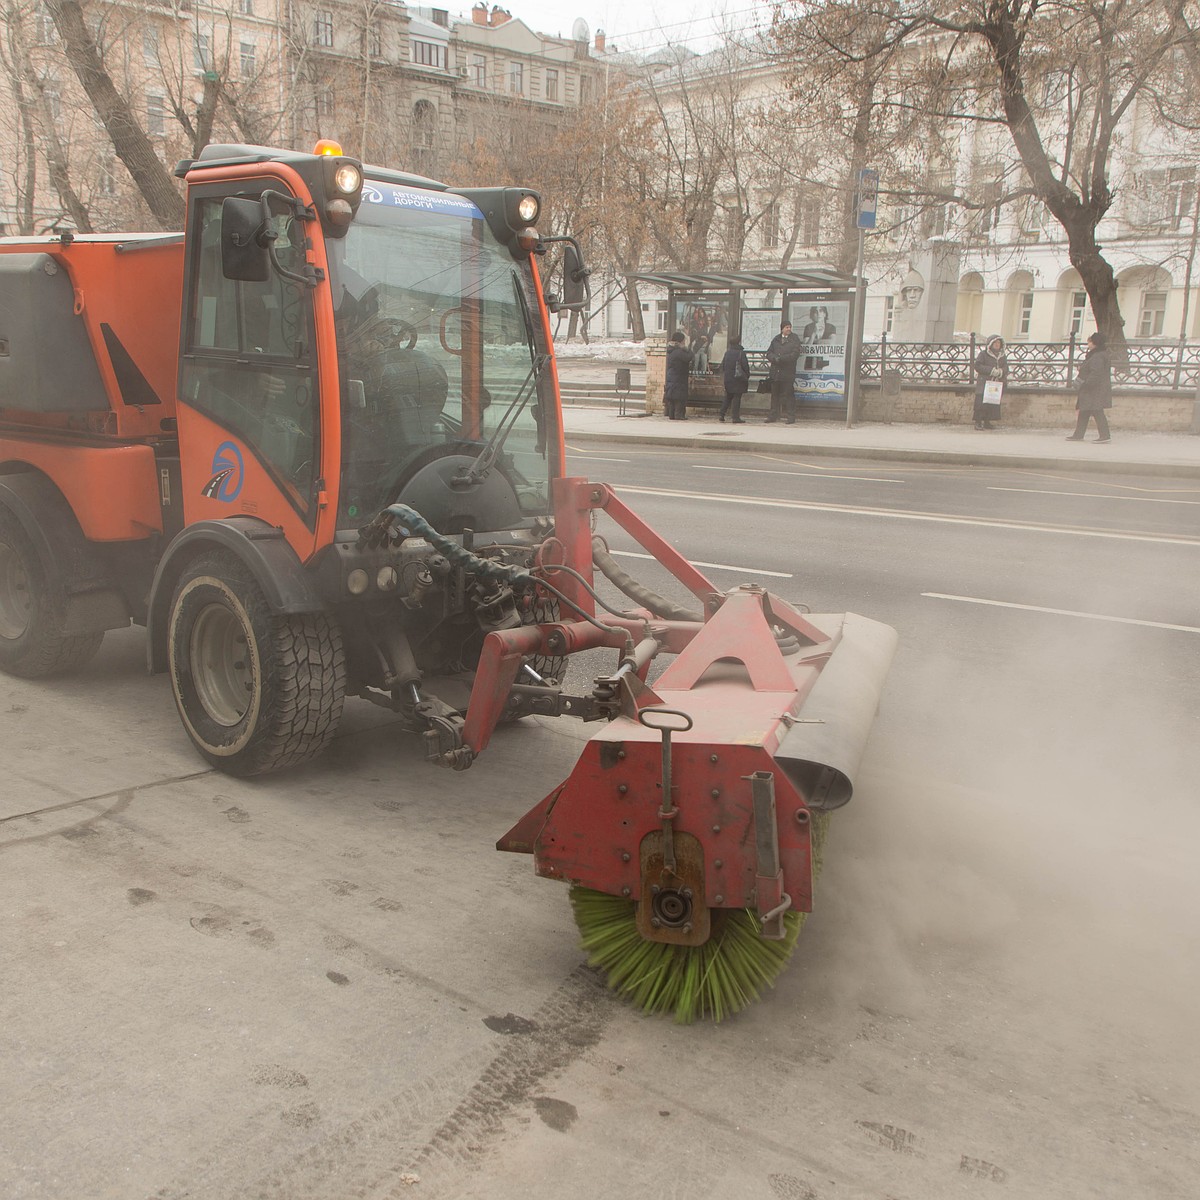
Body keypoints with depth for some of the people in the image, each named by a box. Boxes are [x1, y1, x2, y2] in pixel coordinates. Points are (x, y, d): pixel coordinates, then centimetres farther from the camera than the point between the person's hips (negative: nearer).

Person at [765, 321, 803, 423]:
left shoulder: (795, 339, 1)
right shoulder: (776, 339, 13)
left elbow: (794, 354, -10)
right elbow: (769, 353, 8)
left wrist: (780, 358, -14)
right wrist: (775, 358, -13)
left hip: (788, 373, -4)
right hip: (775, 372, 4)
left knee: (789, 395, -4)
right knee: (775, 395, 8)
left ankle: (791, 417, 0)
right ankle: (774, 415, 15)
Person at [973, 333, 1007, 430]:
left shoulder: (1003, 356, 16)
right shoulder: (983, 354, 1)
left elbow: (1006, 369, 12)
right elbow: (978, 366, -9)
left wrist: (1000, 372, -12)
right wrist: (991, 370, -16)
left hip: (996, 385, 5)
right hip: (983, 383, -5)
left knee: (993, 404, 2)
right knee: (981, 403, -11)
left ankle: (987, 422, 10)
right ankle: (978, 422, -7)